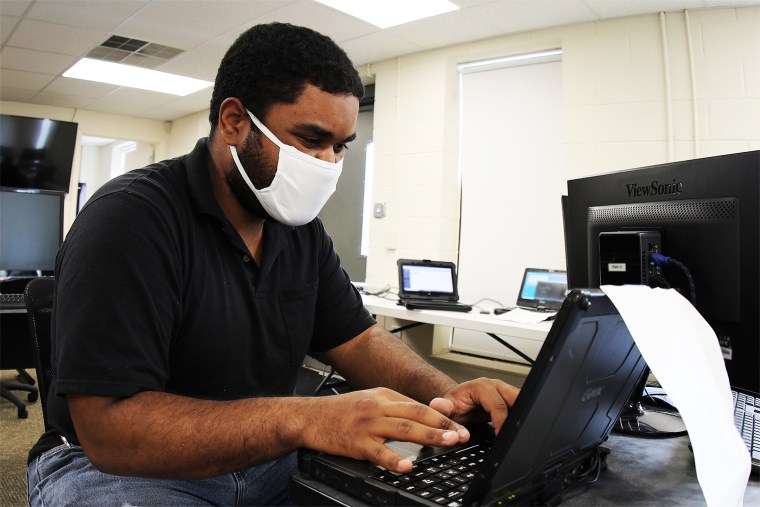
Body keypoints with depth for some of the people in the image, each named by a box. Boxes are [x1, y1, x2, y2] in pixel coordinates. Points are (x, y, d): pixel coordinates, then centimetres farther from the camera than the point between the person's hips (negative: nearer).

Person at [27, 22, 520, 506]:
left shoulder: (303, 231, 2)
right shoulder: (128, 218, -20)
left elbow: (359, 340, 4)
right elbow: (109, 427, -27)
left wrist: (445, 394, -17)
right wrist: (302, 420, -38)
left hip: (263, 457, 6)